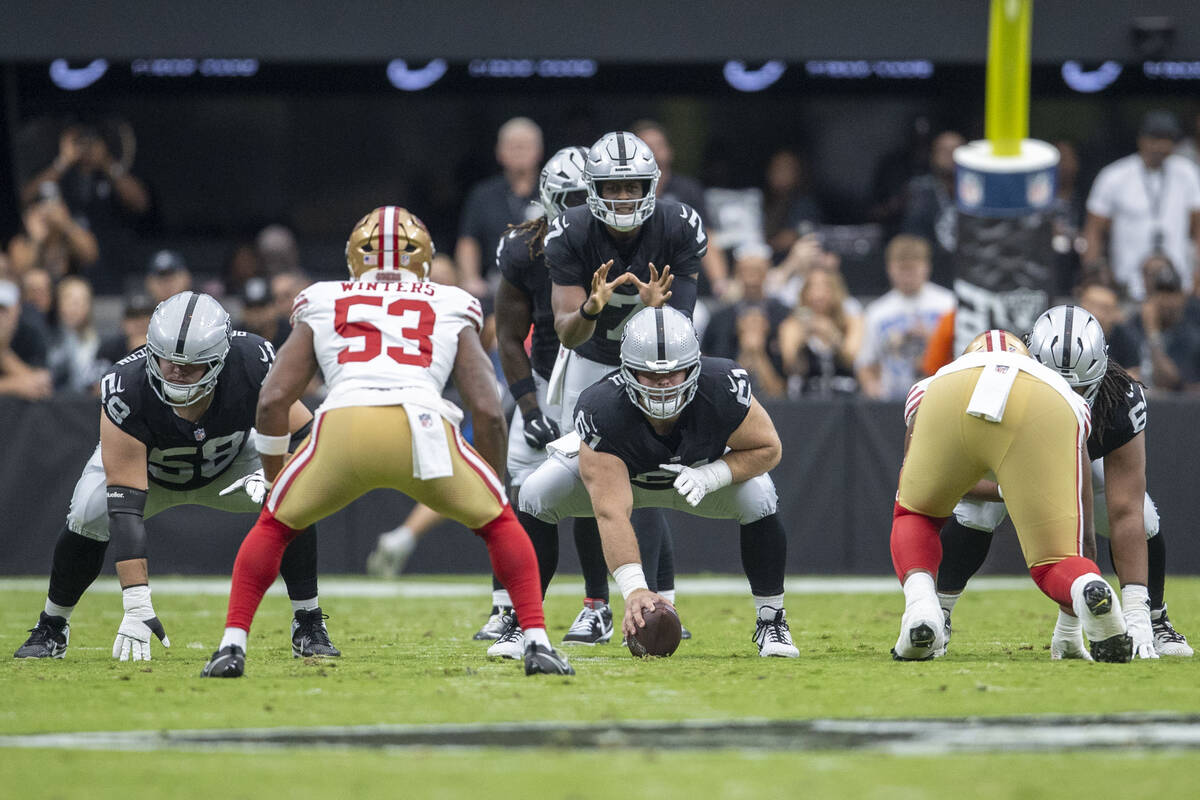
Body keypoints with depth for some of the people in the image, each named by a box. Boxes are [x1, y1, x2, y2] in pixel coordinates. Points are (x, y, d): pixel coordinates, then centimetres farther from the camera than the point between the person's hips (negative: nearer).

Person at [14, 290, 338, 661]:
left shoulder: (252, 363, -36)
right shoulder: (126, 391, -40)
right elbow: (126, 506, -41)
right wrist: (137, 606, -46)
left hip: (227, 464, 2)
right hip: (147, 469, -2)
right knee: (91, 516, -28)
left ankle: (308, 628, -5)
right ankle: (52, 627, -1)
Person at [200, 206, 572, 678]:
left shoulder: (322, 307, 29)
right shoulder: (452, 311, 27)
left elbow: (273, 401, 21)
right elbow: (488, 411, 18)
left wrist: (274, 477, 34)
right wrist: (490, 489, 31)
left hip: (342, 426, 0)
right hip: (423, 425, 0)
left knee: (274, 527, 25)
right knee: (498, 523, 23)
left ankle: (232, 645, 13)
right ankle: (536, 643, 10)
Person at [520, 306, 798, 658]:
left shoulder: (723, 389, -37)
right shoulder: (602, 412, -43)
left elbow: (767, 447, -19)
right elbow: (611, 512, -47)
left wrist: (709, 476, -36)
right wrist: (633, 588, -57)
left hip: (699, 470, 1)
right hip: (616, 470, -1)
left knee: (758, 499, -26)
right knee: (536, 496, -24)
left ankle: (770, 621, -6)